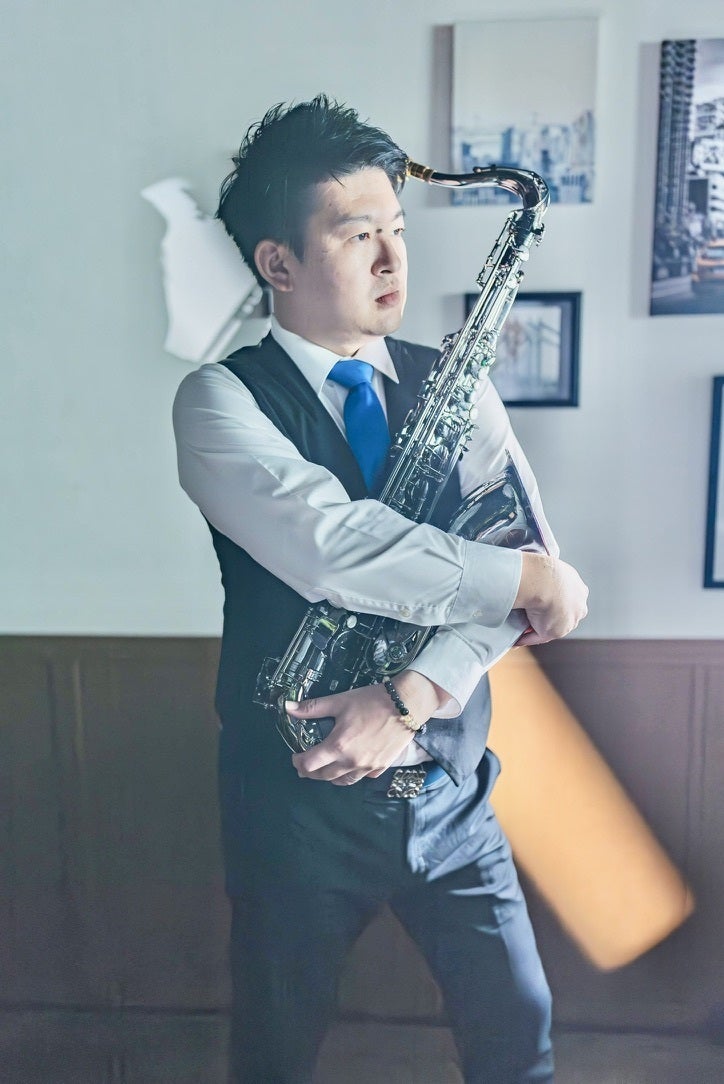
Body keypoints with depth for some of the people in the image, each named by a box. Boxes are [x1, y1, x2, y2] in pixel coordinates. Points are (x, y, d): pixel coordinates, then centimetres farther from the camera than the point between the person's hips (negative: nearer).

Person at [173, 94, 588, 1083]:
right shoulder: (221, 399, -11)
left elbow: (522, 546, -9)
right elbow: (331, 547, -28)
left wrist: (414, 696, -21)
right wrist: (525, 579, -19)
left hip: (451, 786, 4)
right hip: (295, 795, -3)